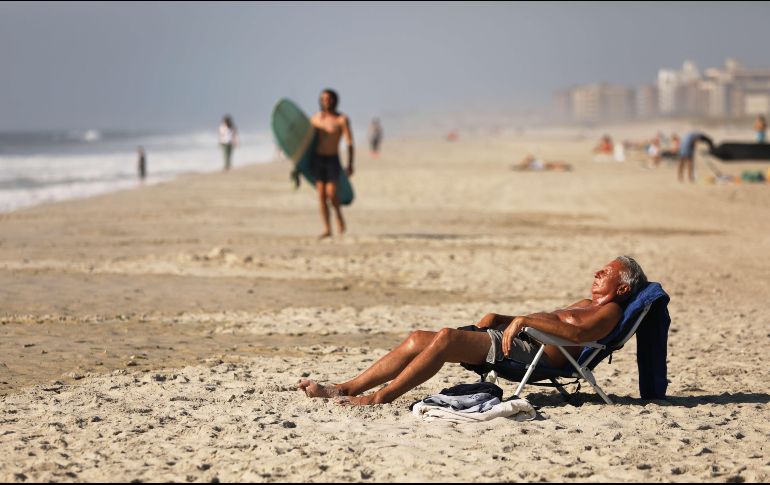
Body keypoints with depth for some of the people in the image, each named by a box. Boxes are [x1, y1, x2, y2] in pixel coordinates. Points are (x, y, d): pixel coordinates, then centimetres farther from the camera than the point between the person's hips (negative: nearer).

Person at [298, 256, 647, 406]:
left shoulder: (610, 311, 2)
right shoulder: (585, 304, 33)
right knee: (418, 339, -2)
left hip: (536, 354, -10)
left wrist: (525, 320, -21)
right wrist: (500, 318, 19)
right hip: (510, 341, 10)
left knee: (447, 336, -29)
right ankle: (346, 389, -5)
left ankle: (380, 397, -29)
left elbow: (577, 333, -19)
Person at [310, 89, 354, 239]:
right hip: (317, 159, 3)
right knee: (321, 195, 0)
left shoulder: (342, 119, -7)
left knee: (331, 194, -13)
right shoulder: (315, 118, 5)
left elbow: (349, 143, -11)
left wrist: (350, 164, -18)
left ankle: (338, 214, 19)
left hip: (333, 160, -3)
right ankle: (327, 229, 4)